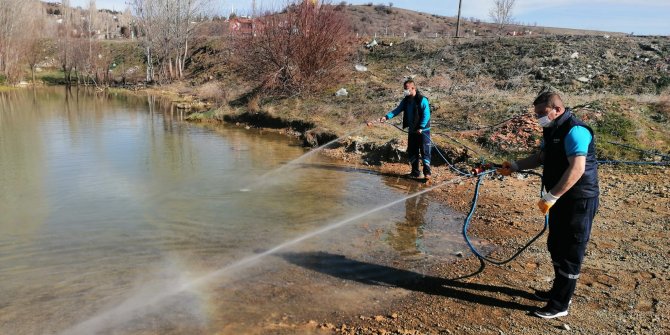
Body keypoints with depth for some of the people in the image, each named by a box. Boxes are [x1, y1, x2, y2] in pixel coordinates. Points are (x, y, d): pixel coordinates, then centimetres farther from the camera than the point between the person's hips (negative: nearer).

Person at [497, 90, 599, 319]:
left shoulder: (574, 131, -22)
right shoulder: (552, 130, 10)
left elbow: (576, 169, -30)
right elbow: (541, 157, 22)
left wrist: (551, 197, -30)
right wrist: (515, 166, 11)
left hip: (578, 201, -10)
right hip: (561, 199, 10)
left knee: (570, 253, 0)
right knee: (556, 246, 20)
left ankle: (560, 305, 11)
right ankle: (559, 291, 36)